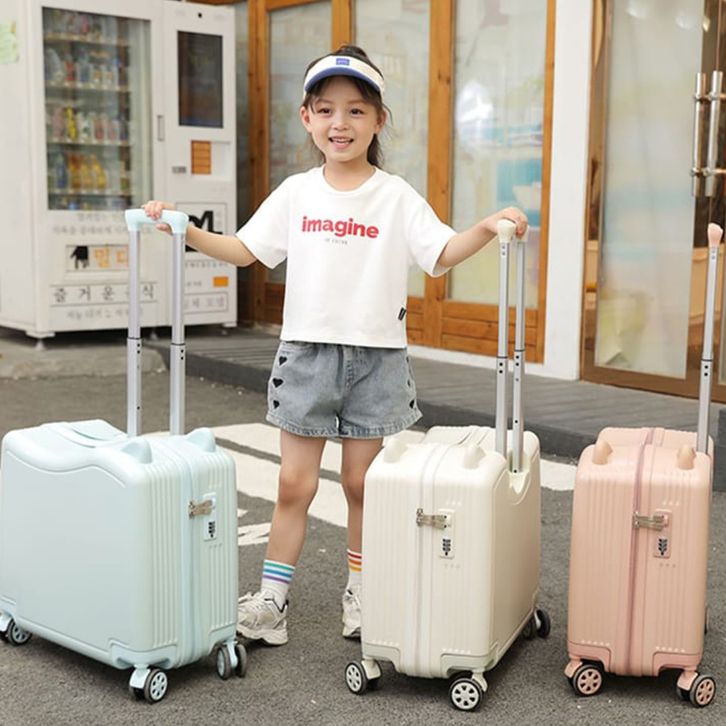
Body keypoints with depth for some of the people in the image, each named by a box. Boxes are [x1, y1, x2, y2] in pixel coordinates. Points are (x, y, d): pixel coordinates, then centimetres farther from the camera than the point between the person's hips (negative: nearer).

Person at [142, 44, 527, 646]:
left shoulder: (397, 196, -2)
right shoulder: (297, 193, 4)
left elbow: (443, 253, -10)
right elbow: (244, 250, 7)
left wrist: (488, 227, -27)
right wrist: (182, 230, -3)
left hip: (376, 357, -1)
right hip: (307, 352, 1)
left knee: (362, 482, 10)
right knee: (295, 482, 5)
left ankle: (361, 594, 26)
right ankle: (271, 602, 13)